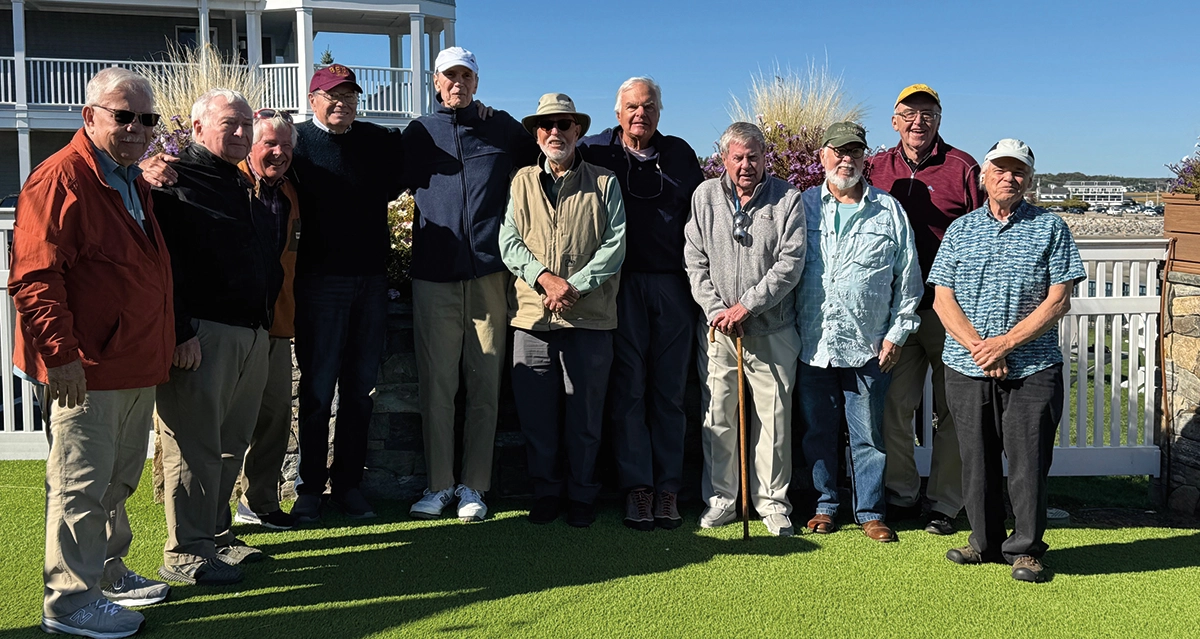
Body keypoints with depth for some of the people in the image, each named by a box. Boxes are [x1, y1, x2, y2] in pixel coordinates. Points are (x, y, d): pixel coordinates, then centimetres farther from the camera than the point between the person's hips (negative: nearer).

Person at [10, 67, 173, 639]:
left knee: (117, 481, 20)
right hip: (85, 371, -9)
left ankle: (108, 575, 34)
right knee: (81, 485, -1)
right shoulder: (61, 178, -13)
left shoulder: (134, 183, 16)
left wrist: (169, 341, 22)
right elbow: (33, 276, -19)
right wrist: (60, 353, -23)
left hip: (135, 367, 10)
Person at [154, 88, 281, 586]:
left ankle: (216, 534, 25)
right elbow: (163, 262, -15)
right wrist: (180, 332, -20)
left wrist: (267, 320, 18)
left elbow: (268, 258, 27)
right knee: (195, 446, -4)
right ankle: (185, 552, 4)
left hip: (253, 334, 8)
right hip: (201, 334, -8)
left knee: (232, 443, 13)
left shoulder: (244, 186, 21)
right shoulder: (176, 179, -6)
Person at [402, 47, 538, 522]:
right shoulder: (418, 133, 14)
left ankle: (473, 487, 11)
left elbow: (542, 162, 24)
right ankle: (438, 485, 13)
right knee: (436, 386, 2)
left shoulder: (503, 129, 12)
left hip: (488, 274, 0)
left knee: (484, 386, 2)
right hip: (434, 275, 1)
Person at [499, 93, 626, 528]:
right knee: (536, 414, 6)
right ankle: (546, 492, 20)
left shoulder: (604, 183, 7)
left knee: (585, 415, 4)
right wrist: (545, 277, -11)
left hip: (589, 317, -1)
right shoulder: (522, 182, 12)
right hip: (532, 316, 2)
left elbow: (616, 245, -1)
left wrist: (575, 285, -12)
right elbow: (509, 242, 5)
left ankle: (582, 495, 19)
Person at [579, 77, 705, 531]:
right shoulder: (596, 151, 6)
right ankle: (636, 487, 5)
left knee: (669, 390, 4)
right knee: (629, 388, -1)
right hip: (622, 286, -2)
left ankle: (668, 487, 10)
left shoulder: (680, 154, 13)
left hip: (673, 286, 2)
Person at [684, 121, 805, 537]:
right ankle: (720, 499, 18)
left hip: (772, 330, -1)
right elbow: (695, 261, 5)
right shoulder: (705, 196, 8)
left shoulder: (787, 199, 2)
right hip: (717, 329, 2)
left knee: (774, 417, 2)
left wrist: (746, 304, -12)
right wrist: (715, 309, -7)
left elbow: (791, 263, -6)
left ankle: (772, 501, 15)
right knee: (718, 416, 5)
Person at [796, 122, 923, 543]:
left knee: (869, 433, 4)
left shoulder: (889, 211, 7)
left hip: (868, 346, -1)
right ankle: (825, 504, 24)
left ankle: (870, 511, 17)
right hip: (812, 344, 1)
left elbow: (908, 278, 8)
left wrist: (897, 333, 2)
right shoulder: (803, 206, 8)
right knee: (818, 431, 10)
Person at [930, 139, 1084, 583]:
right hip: (967, 368, 2)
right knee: (977, 460, 7)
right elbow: (942, 299, 4)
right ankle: (986, 541, 23)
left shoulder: (1051, 228, 4)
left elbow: (1058, 300, -4)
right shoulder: (960, 230, 10)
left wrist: (1006, 342, -13)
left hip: (1033, 368, -2)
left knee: (1028, 462, 0)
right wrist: (978, 347, -10)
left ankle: (1026, 549, 15)